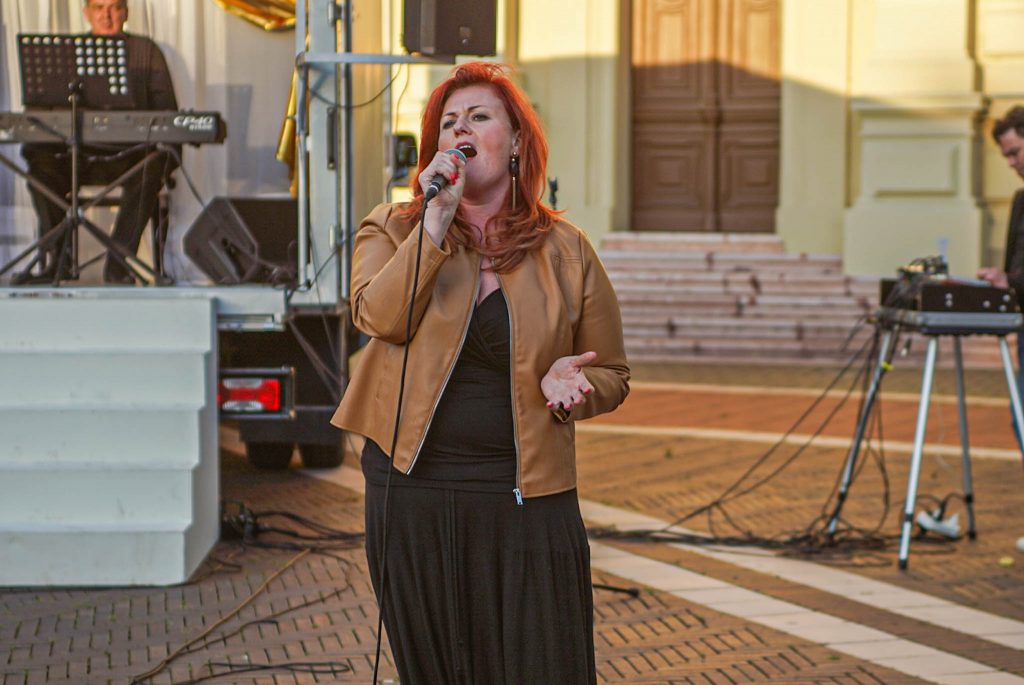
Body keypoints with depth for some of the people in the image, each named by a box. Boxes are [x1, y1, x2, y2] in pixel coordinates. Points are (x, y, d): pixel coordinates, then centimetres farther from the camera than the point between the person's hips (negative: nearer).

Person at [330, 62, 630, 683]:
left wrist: (571, 384, -9)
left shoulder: (566, 251, 6)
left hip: (526, 502, 0)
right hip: (414, 497, 1)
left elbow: (611, 375, 14)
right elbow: (381, 317, -14)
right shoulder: (393, 231, 7)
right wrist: (437, 222, -17)